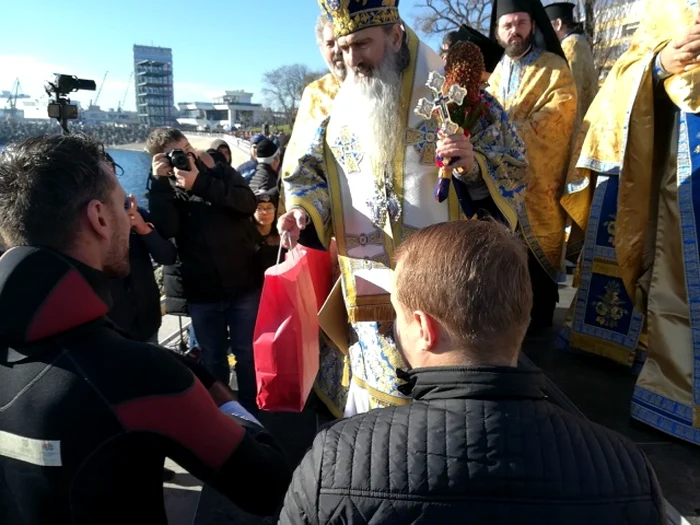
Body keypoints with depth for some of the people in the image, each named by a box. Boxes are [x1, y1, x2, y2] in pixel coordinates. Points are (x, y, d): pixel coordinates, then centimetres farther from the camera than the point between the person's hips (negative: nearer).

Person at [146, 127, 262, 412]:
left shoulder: (220, 171, 1)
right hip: (202, 291, 1)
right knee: (212, 356, 15)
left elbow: (248, 203, -17)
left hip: (243, 283, -1)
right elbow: (167, 230, -16)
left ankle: (250, 406, 29)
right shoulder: (163, 189, 3)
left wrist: (199, 183, -21)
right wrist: (160, 182, -19)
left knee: (246, 351, 10)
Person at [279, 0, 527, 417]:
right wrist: (303, 211, -9)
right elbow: (314, 171, 13)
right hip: (370, 290, 3)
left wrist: (474, 167, -23)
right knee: (375, 396, 13)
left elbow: (514, 166, -2)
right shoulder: (340, 110, 8)